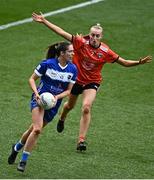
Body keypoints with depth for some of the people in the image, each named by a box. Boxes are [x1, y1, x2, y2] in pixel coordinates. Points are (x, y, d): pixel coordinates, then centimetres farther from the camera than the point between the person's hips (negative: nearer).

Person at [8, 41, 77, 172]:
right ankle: (23, 160, -12)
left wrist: (57, 97, -15)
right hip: (40, 99, -5)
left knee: (34, 129, 13)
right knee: (37, 129, -23)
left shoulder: (73, 69, -3)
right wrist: (36, 93, -19)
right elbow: (32, 79, -3)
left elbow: (68, 91, 3)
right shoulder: (47, 64, -14)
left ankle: (17, 147, 41)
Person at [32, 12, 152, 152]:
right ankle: (62, 119, 59)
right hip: (76, 79, 1)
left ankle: (81, 140, -18)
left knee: (86, 108, -21)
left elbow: (124, 63, -8)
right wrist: (44, 21, -24)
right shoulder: (81, 42, -18)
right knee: (70, 105, 23)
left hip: (92, 83, -1)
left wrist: (139, 62, -24)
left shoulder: (105, 51, -15)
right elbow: (62, 32, -20)